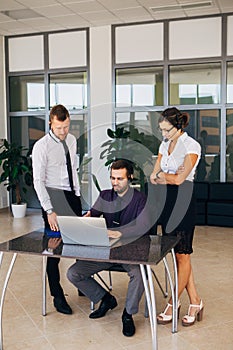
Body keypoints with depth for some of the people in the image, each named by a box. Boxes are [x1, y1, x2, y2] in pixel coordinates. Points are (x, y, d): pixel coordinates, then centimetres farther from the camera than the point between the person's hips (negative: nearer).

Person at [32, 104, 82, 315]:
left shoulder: (72, 140, 8)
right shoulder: (42, 146, -11)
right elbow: (38, 181, -13)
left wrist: (78, 193, 11)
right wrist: (49, 211, -18)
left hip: (73, 196, 6)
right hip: (54, 197, -6)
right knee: (54, 246, -1)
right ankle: (57, 296, 13)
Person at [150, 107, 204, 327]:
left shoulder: (191, 146, -7)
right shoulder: (164, 145, 14)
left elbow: (180, 178, -15)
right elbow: (153, 177, 11)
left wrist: (162, 175, 2)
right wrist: (170, 177, -6)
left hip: (182, 202, -7)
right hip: (165, 202, 7)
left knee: (182, 255, 1)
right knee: (176, 254, 9)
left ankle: (173, 303, 13)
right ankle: (195, 302, 19)